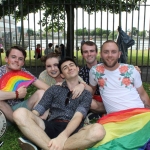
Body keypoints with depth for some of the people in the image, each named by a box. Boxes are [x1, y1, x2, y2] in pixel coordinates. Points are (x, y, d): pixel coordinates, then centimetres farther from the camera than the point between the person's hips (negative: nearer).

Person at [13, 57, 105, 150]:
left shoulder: (86, 94, 14)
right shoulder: (54, 89, 20)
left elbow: (77, 117, -5)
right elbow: (36, 111, 11)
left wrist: (63, 136, -26)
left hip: (73, 131, -1)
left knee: (98, 130, -35)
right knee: (20, 113, -25)